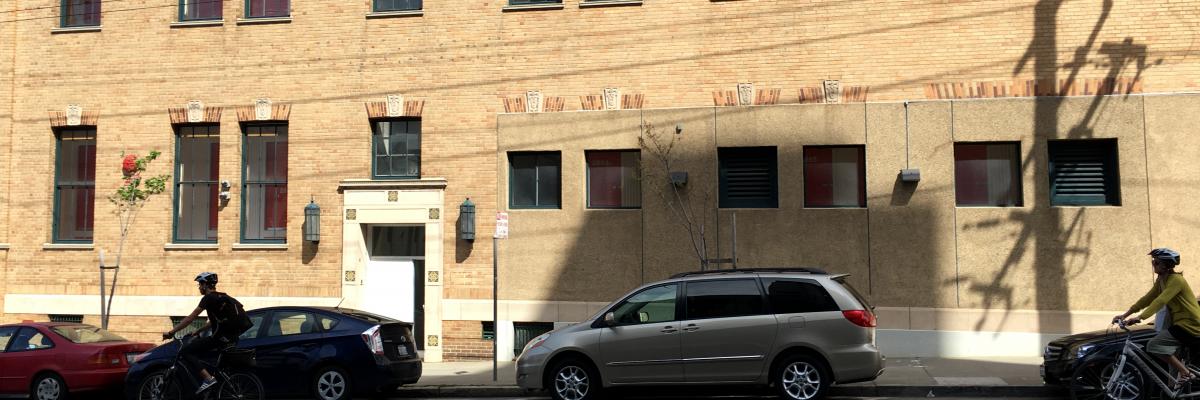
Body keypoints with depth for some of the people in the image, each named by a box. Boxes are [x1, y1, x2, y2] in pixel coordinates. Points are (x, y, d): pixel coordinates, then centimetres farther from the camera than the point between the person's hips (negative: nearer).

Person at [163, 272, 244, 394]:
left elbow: (190, 319, -7)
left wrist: (171, 332, -1)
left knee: (186, 351, -6)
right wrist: (198, 331, 31)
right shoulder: (221, 297, 21)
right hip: (231, 338, 9)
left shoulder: (209, 298, -6)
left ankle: (208, 378, -17)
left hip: (220, 337, -9)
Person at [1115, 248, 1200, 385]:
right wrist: (1125, 315, 3)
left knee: (1153, 346, -17)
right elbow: (1147, 299, 9)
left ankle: (1185, 374, -9)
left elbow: (1160, 301, -29)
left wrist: (1140, 317, -39)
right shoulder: (1161, 280, 10)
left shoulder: (1176, 280, -17)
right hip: (1180, 323, 10)